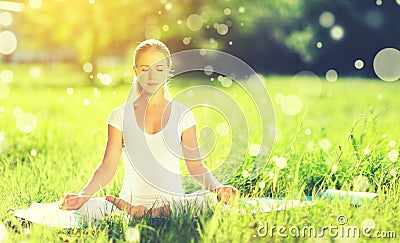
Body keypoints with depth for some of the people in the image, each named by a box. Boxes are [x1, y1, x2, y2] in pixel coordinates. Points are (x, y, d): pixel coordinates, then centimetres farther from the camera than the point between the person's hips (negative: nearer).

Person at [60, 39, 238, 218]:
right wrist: (83, 195, -13)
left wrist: (215, 187, -11)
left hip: (172, 202, 2)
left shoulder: (182, 115, 7)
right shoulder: (121, 115, 6)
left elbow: (195, 165, 8)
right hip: (133, 200, -2)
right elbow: (107, 167, 3)